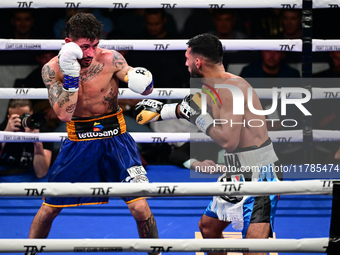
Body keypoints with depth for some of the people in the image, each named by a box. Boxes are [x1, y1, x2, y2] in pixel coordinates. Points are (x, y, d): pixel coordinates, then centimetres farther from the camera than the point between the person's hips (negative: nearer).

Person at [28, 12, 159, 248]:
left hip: (115, 138, -1)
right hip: (79, 141, 1)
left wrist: (145, 82, -38)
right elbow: (64, 114, -20)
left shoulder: (110, 60, -13)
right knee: (48, 209, 7)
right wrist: (71, 74, -30)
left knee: (140, 206, -12)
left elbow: (144, 88, -14)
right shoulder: (53, 69, -10)